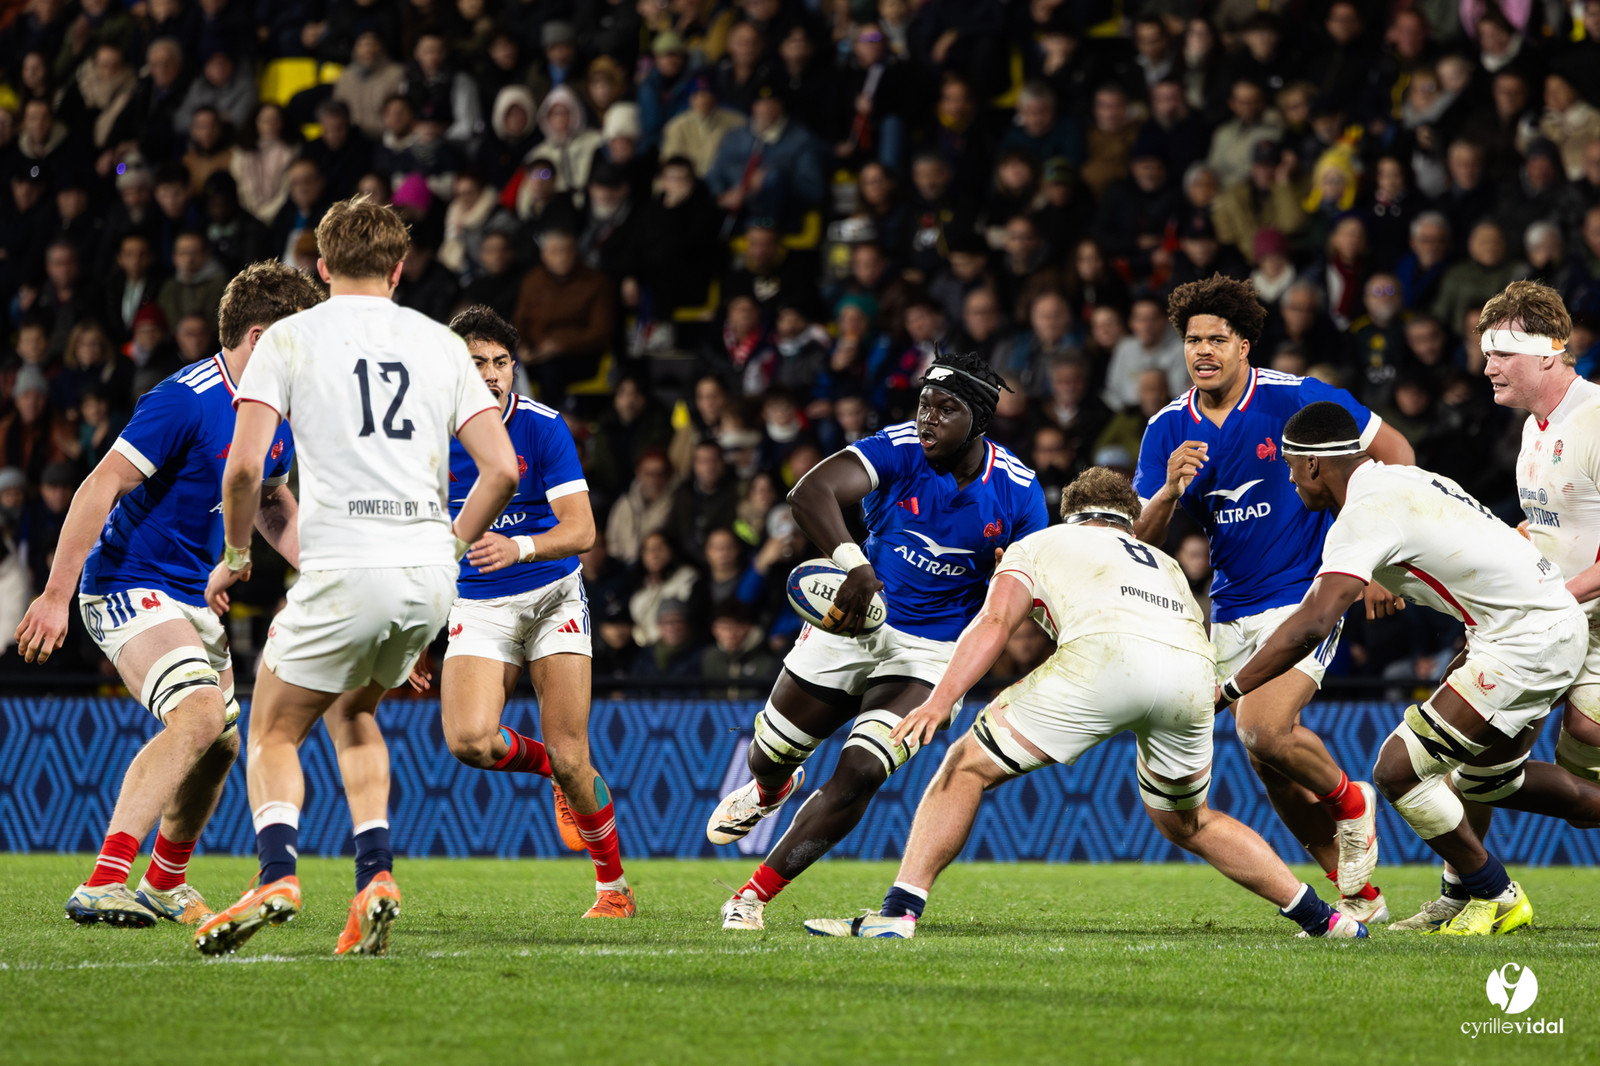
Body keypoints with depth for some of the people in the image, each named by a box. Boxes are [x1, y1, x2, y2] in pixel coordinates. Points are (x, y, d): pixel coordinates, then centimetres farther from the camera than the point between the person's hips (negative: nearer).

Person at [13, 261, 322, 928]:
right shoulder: (186, 400, -22)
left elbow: (270, 502, 23)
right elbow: (101, 487, -23)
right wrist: (57, 594, -25)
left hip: (195, 597, 9)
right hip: (131, 586, -9)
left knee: (219, 743, 14)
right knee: (199, 712, -28)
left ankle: (165, 885, 36)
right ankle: (102, 885, -34)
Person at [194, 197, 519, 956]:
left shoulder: (290, 338, 2)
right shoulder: (440, 344, 12)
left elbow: (243, 464, -8)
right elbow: (502, 469, 6)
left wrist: (234, 557, 7)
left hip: (343, 572, -4)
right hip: (428, 578, 4)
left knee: (274, 731, 11)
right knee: (351, 712, 27)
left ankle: (277, 875, -14)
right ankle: (375, 874, 8)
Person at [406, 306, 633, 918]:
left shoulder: (542, 427, -11)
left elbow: (581, 530, -18)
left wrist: (518, 548, -37)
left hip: (552, 595, -2)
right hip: (476, 608, 2)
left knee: (570, 757, -10)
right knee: (470, 741, -22)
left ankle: (613, 884, 13)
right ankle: (550, 766, 12)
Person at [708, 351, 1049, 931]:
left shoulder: (1016, 491, -11)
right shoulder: (900, 449, -19)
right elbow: (810, 492, -36)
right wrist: (853, 564, -52)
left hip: (930, 652, -1)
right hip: (854, 619, 1)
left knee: (860, 773, -19)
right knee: (772, 755, 14)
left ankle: (755, 896, -7)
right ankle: (768, 792, 55)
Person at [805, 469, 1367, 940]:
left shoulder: (1037, 544, 30)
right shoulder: (1164, 564, 43)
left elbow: (995, 623, 12)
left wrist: (943, 697, 0)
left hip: (1105, 652, -5)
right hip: (1194, 673, 5)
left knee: (967, 766, 9)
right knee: (1186, 822, 30)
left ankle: (898, 913, -2)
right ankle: (1320, 916, 30)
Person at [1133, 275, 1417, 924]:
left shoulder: (1296, 399, -12)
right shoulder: (1168, 429, 0)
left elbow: (1394, 454, -3)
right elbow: (1141, 541, -3)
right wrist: (1170, 491, -24)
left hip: (1304, 595, -6)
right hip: (1232, 613, 6)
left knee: (1267, 732, -24)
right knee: (1266, 760, 4)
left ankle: (1348, 801, 8)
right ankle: (1358, 895, 18)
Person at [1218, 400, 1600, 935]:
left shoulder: (1366, 512, -16)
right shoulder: (1401, 480, 13)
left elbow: (1312, 624, -25)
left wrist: (1226, 692, -20)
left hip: (1526, 640, -10)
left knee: (1397, 770, -9)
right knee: (1483, 779, 27)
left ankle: (1495, 897, 6)